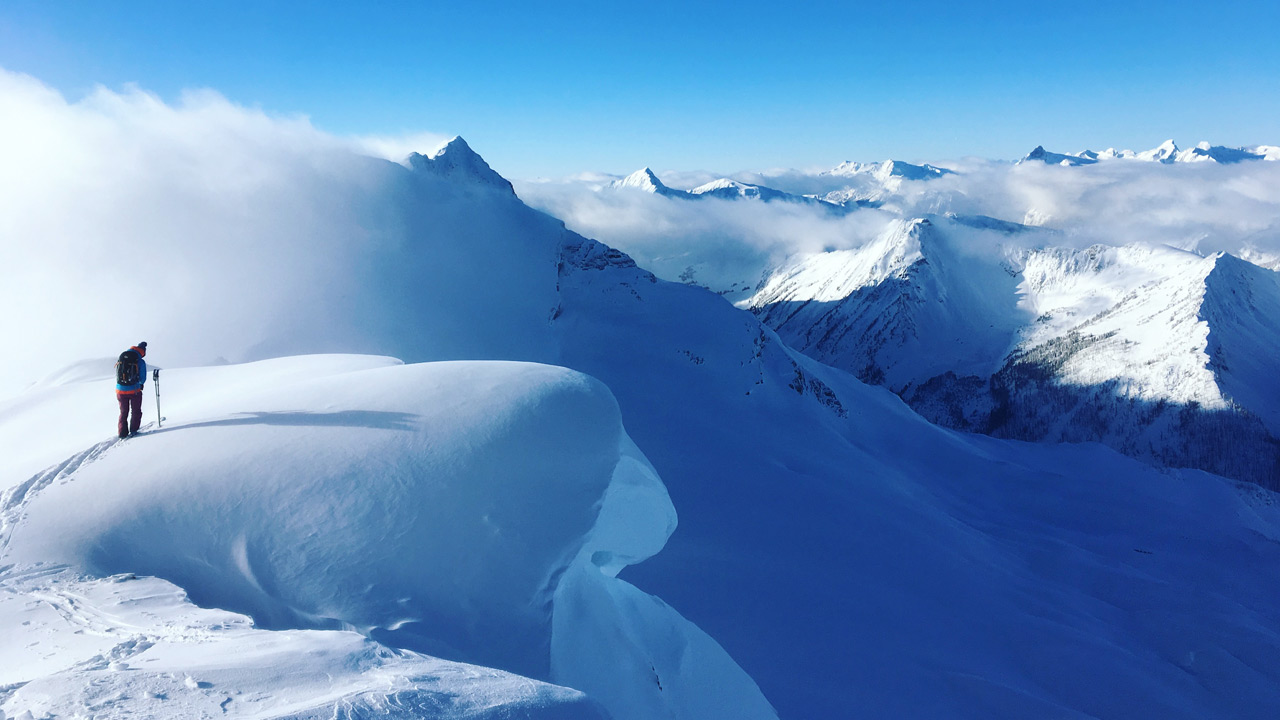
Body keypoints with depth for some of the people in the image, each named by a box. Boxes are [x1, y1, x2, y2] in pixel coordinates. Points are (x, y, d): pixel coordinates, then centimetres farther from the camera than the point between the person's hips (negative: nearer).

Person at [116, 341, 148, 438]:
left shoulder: (121, 357, 2)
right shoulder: (140, 362, -10)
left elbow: (117, 375, 10)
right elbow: (142, 379, -6)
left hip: (120, 390, 3)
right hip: (134, 391, -3)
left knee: (123, 412, 18)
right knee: (136, 412, 15)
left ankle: (122, 433, 16)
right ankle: (133, 431, 10)